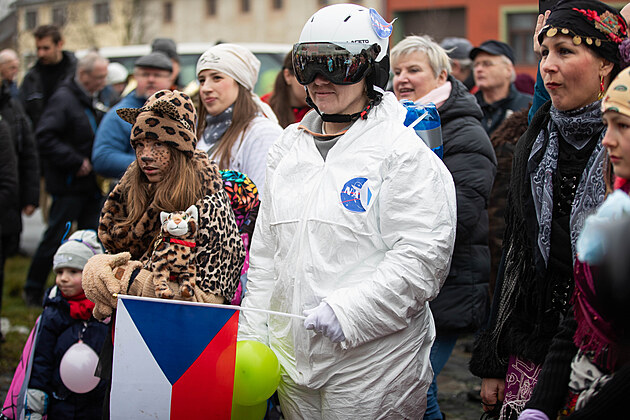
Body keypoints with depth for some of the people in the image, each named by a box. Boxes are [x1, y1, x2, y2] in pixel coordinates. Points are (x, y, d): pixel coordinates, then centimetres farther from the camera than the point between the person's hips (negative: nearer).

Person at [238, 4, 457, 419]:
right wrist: (252, 337, 9)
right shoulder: (288, 149, 13)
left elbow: (422, 259, -16)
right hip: (292, 359, 6)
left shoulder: (404, 152, -8)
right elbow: (265, 252, 16)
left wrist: (346, 312, -22)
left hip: (372, 363, -6)